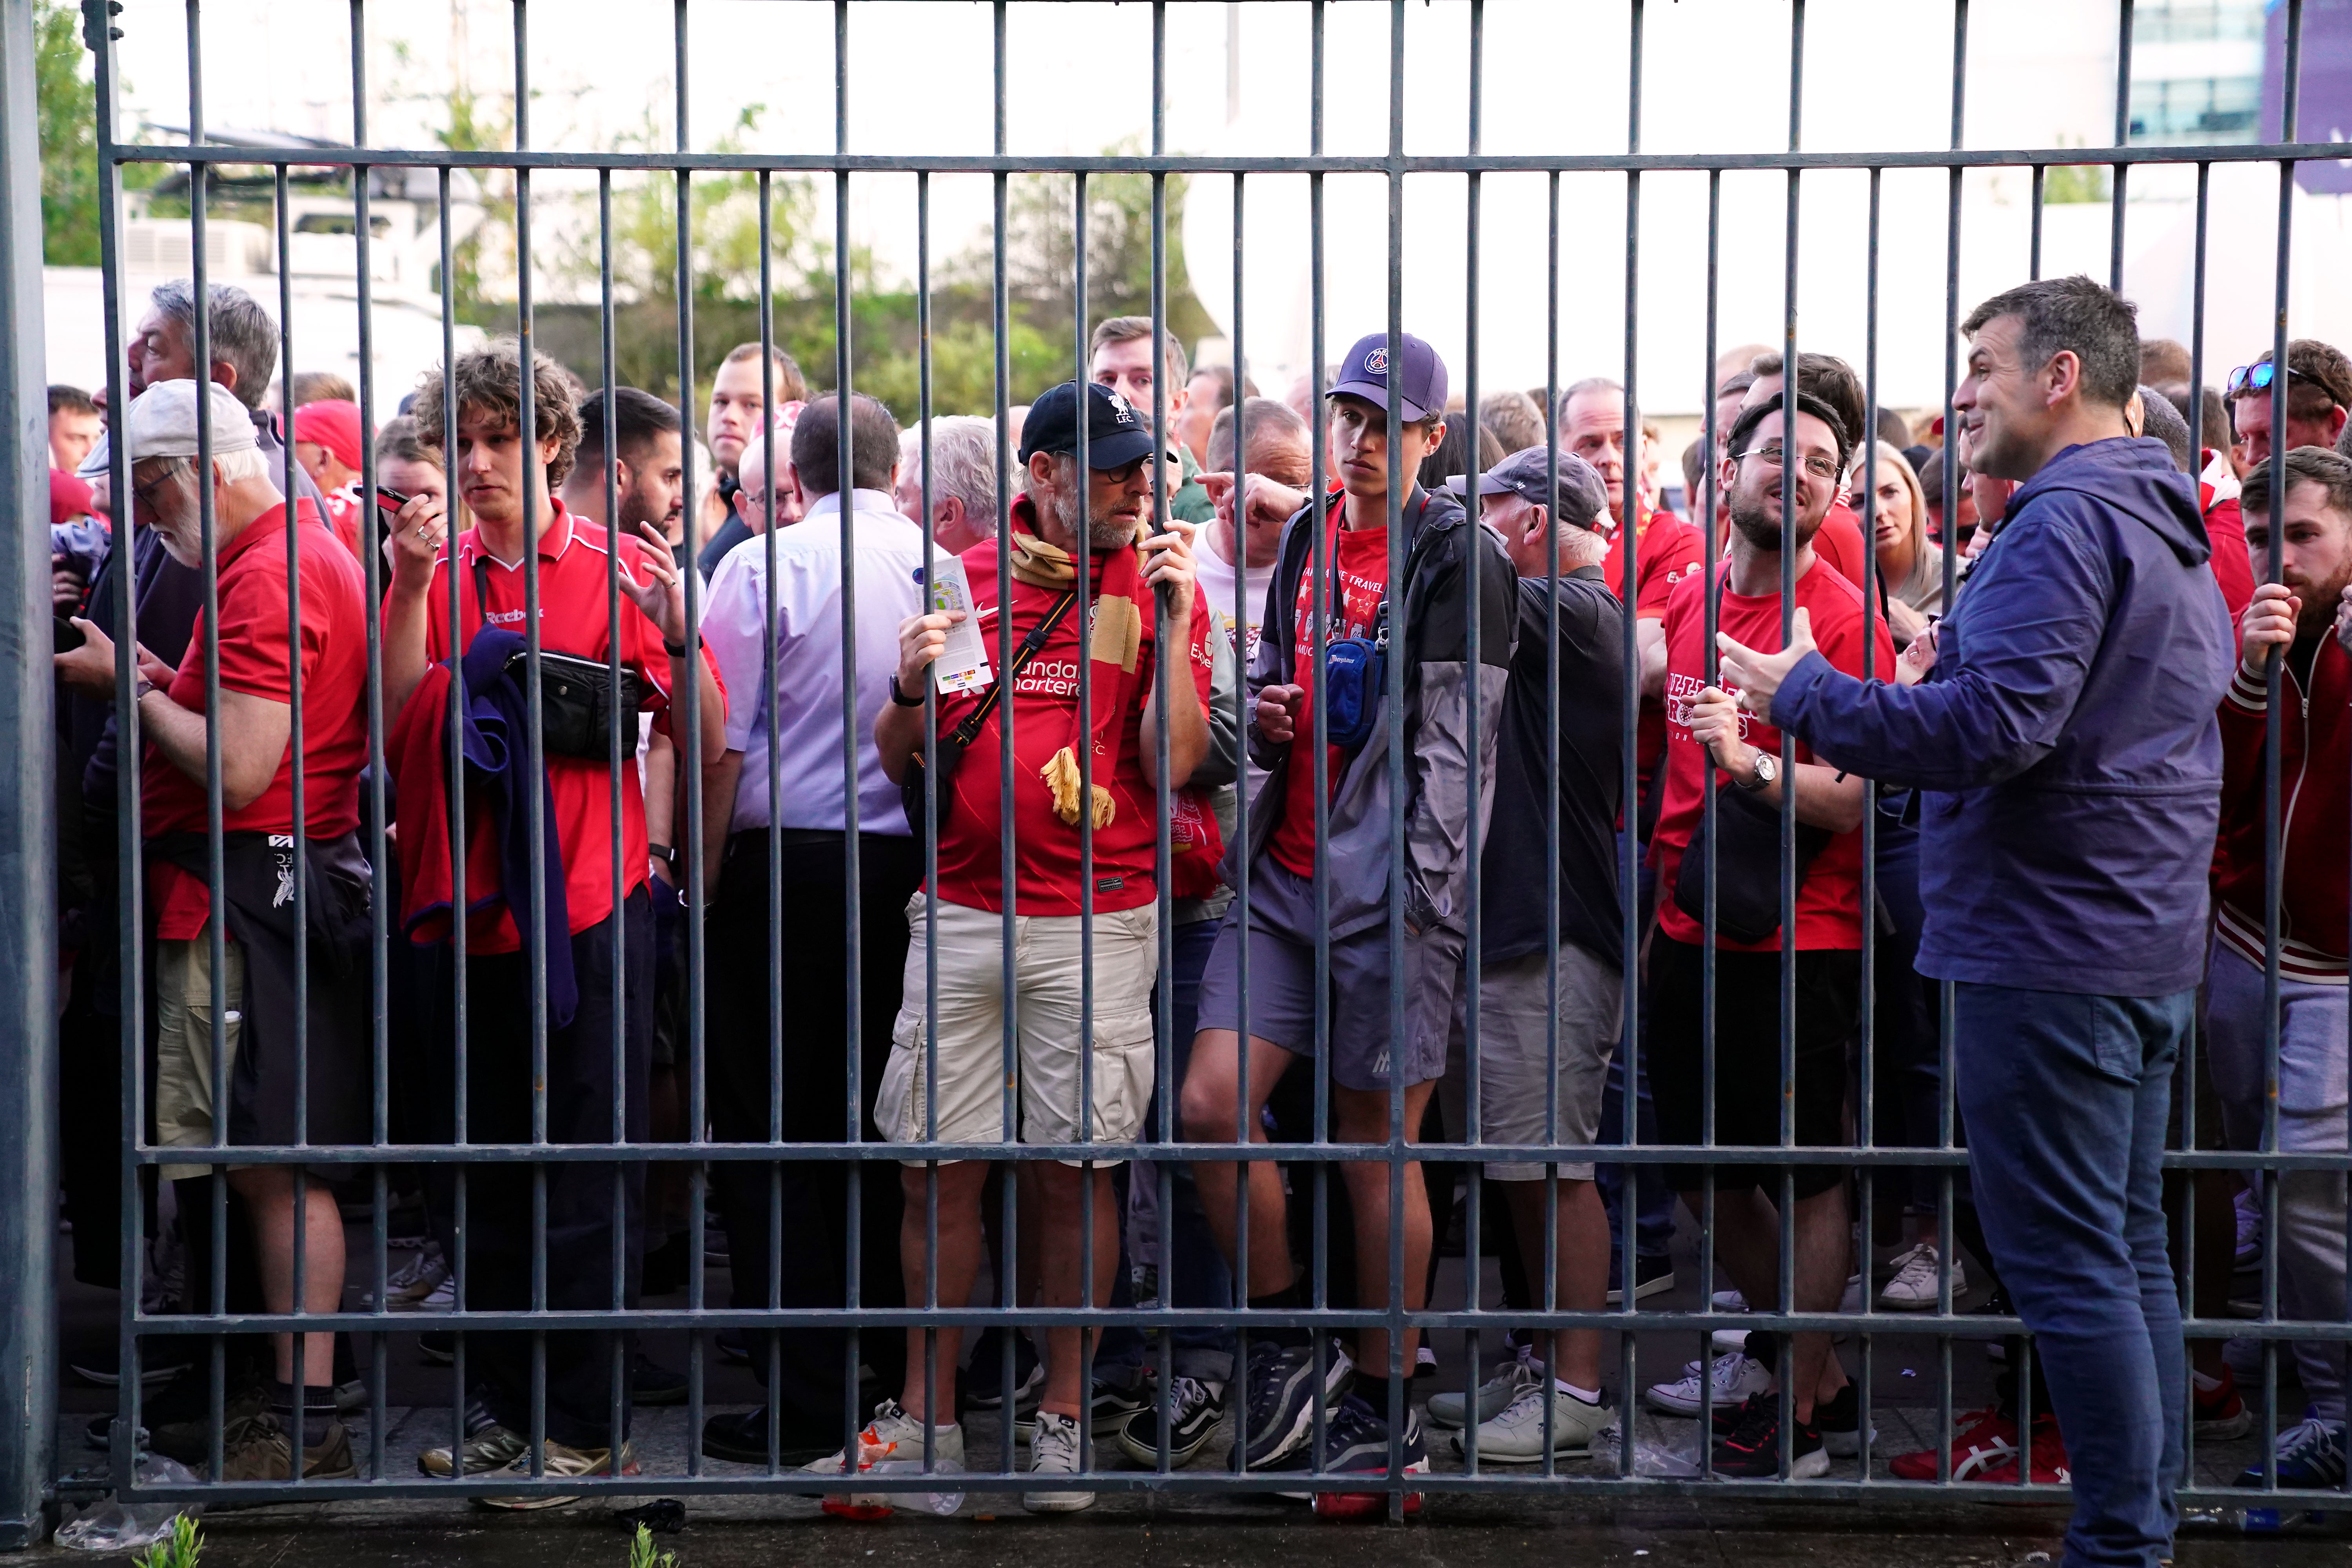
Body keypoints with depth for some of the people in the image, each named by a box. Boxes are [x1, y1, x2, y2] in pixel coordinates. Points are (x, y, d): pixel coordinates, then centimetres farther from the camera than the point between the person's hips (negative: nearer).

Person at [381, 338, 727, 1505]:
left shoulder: (617, 569, -1)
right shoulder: (435, 570, 8)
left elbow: (706, 742, -5)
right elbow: (397, 727, -5)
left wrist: (674, 628, -20)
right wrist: (412, 588, -12)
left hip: (588, 906, -4)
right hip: (469, 908, 4)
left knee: (586, 1174, -1)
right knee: (487, 1178, 11)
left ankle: (589, 1428, 5)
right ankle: (511, 1411, 22)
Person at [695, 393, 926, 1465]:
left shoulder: (765, 567, -7)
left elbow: (721, 749, -8)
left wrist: (700, 883, 0)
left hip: (787, 864, -4)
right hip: (913, 866, 4)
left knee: (768, 1133, 1)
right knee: (879, 1124, 13)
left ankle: (802, 1397, -1)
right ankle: (894, 1370, 18)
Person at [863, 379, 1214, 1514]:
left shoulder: (1159, 591, 4)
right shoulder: (962, 580, 10)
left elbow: (1173, 763, -7)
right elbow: (898, 759, 11)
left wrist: (1170, 619, -13)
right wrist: (912, 686, -10)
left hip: (1098, 920, -2)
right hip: (960, 914, 2)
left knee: (1076, 1167, 1)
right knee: (940, 1165, 4)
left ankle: (1062, 1419, 12)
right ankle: (924, 1417, 14)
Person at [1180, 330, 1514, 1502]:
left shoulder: (1460, 558, -5)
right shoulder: (1301, 542, 15)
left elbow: (1452, 746, -10)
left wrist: (1421, 896, -16)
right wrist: (1262, 714, 3)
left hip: (1388, 889, -6)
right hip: (1283, 875, 6)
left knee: (1377, 1149, 1)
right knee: (1210, 1107, -5)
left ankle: (1384, 1408, 13)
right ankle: (1289, 1347, 13)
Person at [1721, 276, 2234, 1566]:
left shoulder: (2062, 525, -16)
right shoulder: (2173, 532, 17)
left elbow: (1994, 726, -25)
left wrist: (1803, 696, -15)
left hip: (2048, 946, -10)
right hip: (2151, 945, 10)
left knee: (2063, 1260, -6)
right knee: (2126, 1248, 14)